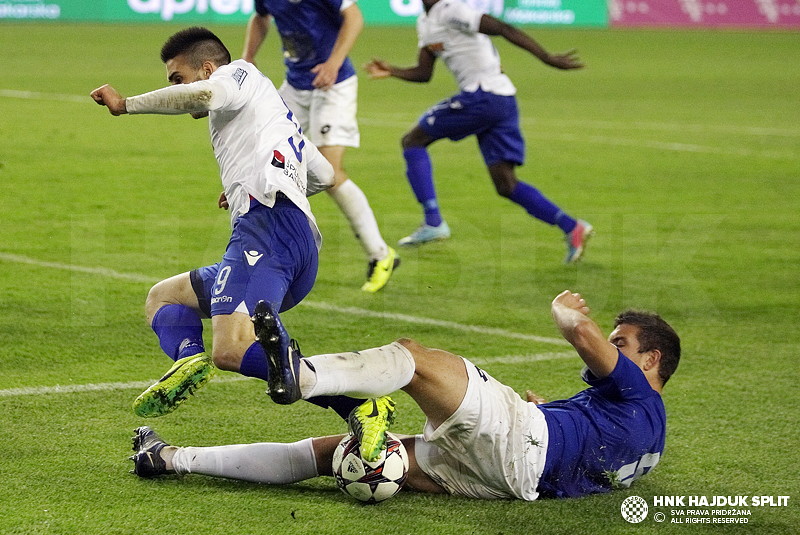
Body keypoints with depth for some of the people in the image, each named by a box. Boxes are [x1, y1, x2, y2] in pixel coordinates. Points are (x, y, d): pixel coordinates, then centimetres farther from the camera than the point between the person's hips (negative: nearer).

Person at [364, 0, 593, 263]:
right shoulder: (425, 22, 20)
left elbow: (505, 29, -16)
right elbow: (423, 73, 23)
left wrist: (547, 58, -20)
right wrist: (390, 71, 5)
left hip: (483, 96, -9)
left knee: (413, 140, 3)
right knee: (506, 184, 6)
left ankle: (433, 222, -2)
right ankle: (571, 227, -4)